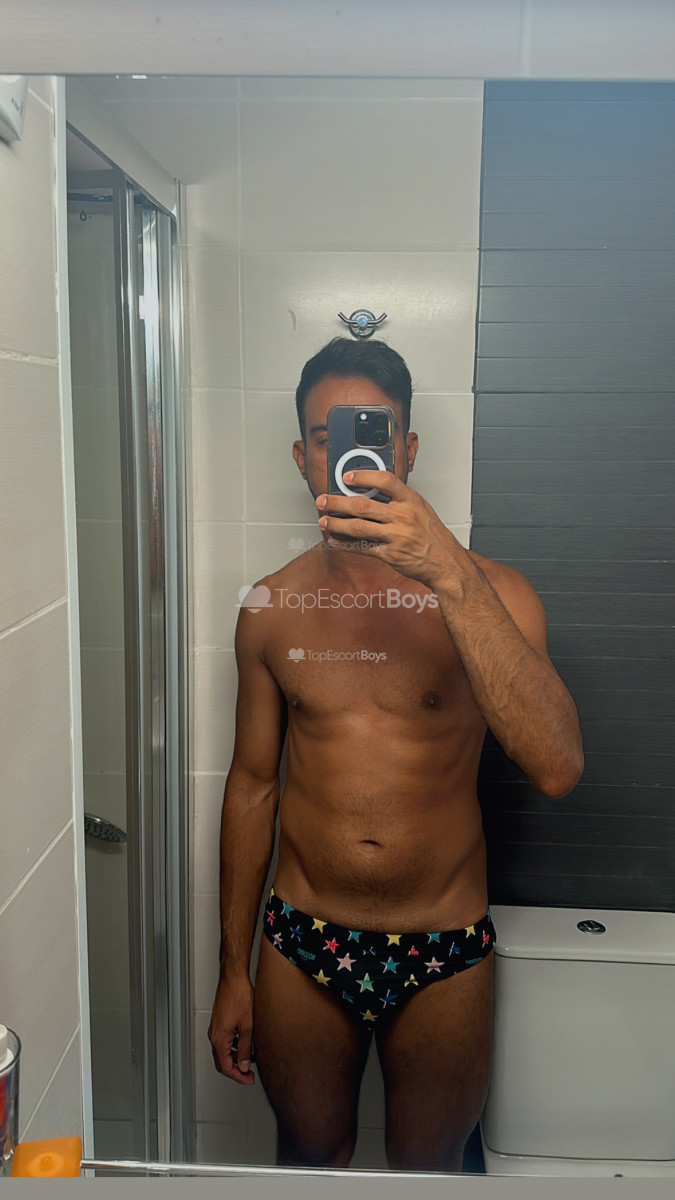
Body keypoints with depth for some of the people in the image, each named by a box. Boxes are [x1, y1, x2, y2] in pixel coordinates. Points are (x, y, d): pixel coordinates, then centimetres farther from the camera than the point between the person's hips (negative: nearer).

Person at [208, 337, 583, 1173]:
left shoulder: (487, 593, -12)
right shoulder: (271, 608, -2)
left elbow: (556, 767, -29)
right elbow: (252, 787, 5)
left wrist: (450, 575, -37)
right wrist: (233, 971, 8)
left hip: (444, 955, -2)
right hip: (302, 946, 2)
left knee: (427, 1170, 20)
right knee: (307, 1159, 22)